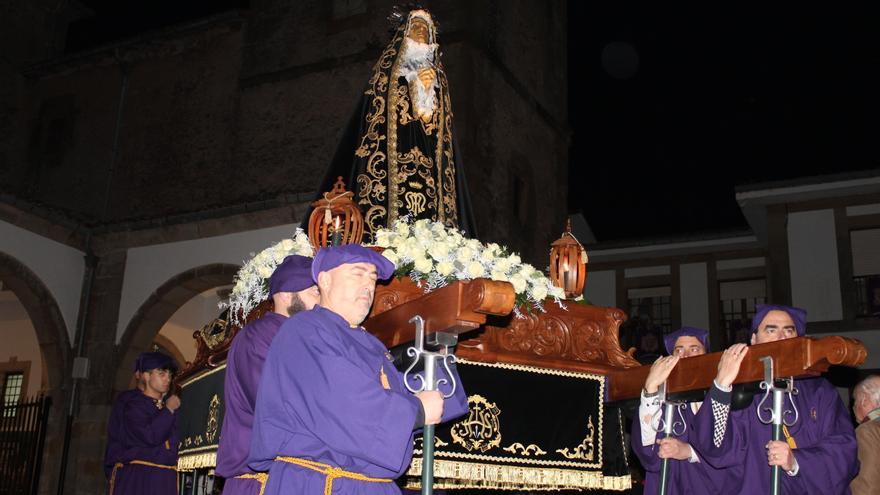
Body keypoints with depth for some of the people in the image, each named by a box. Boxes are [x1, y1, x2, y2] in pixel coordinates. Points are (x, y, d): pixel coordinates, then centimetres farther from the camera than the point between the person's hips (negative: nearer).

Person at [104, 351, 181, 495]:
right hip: (135, 477, -5)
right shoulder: (132, 403, 1)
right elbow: (150, 436, -14)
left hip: (165, 479, 5)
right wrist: (168, 410, -5)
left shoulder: (168, 406, 18)